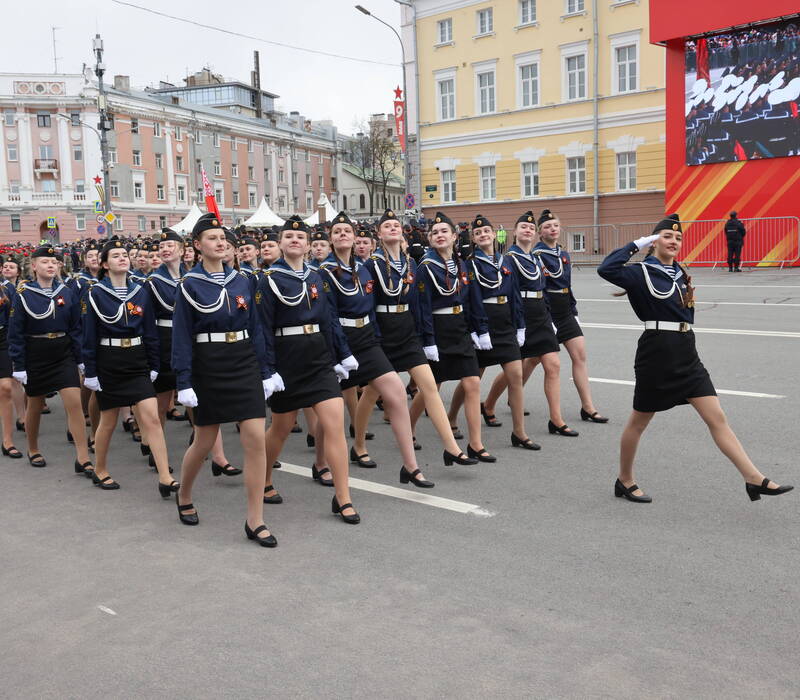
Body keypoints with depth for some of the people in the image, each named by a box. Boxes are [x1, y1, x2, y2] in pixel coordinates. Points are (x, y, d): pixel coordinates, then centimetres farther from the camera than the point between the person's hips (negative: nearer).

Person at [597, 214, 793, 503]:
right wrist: (636, 245, -17)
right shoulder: (642, 273, -8)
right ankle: (624, 481, 25)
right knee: (639, 422, 8)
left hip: (686, 357, 6)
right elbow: (606, 269, -26)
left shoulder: (681, 274, 13)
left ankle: (755, 479, 2)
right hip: (656, 356, -6)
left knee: (717, 418, 2)